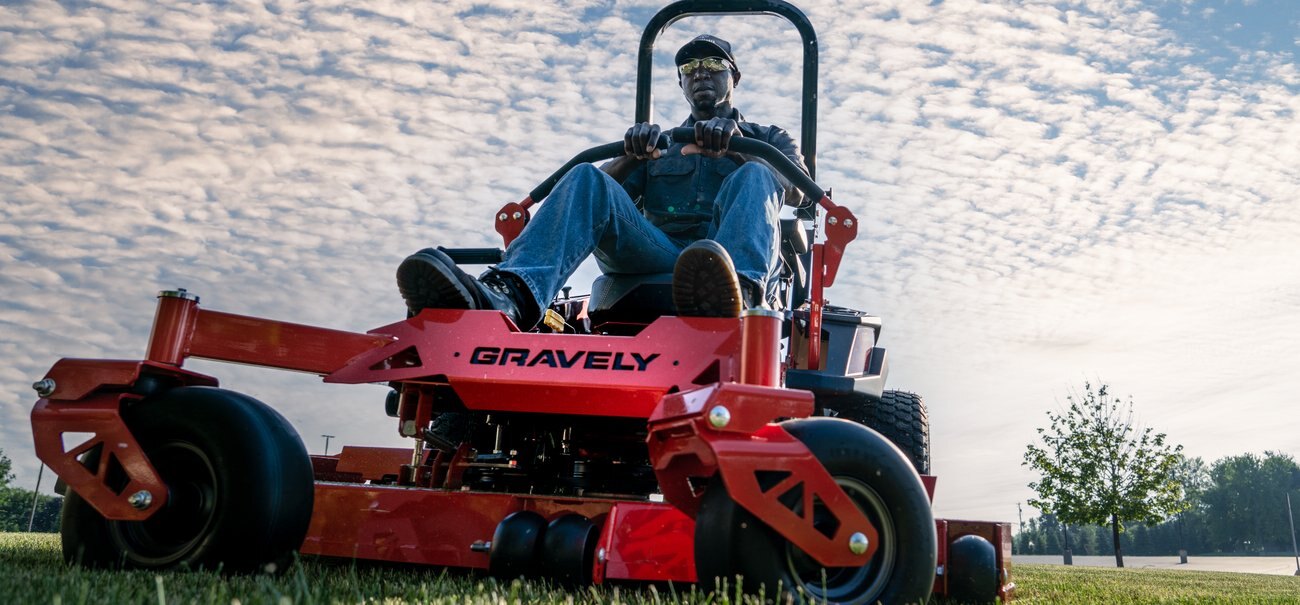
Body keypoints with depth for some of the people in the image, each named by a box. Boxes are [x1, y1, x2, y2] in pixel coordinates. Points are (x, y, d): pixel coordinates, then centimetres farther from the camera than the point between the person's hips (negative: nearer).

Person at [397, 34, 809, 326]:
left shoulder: (767, 140, 27)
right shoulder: (658, 144, 33)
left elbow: (797, 190, 4)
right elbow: (608, 192, 15)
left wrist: (735, 142, -13)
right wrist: (632, 156, -7)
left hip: (743, 262, -1)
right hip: (656, 256, 2)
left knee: (754, 177, -29)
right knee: (587, 179, -22)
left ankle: (737, 298, -63)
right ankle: (507, 297, -50)